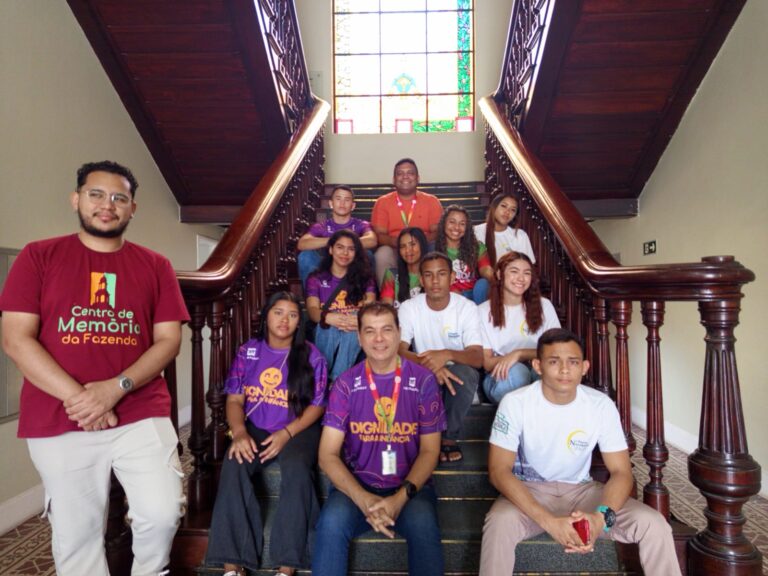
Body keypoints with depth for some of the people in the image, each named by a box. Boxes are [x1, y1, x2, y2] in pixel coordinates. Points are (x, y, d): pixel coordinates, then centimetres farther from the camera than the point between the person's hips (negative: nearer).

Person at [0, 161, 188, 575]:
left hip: (142, 416, 1)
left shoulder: (155, 266, 6)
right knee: (76, 534, 9)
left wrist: (117, 388, -15)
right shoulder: (38, 256, 4)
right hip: (58, 423, 0)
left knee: (162, 515, -6)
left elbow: (169, 340, 1)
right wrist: (76, 397, -14)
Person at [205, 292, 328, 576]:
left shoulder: (311, 355, -1)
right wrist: (239, 432, -15)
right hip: (255, 429, 2)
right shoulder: (247, 351, 6)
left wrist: (286, 433, -17)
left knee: (297, 470, -33)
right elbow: (234, 399, 4)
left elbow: (317, 406, -2)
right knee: (234, 467, -28)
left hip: (298, 430, -2)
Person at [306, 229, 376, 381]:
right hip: (325, 332, 0)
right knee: (333, 327, -36)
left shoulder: (364, 277, 16)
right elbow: (312, 309, -4)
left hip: (354, 333, 0)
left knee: (352, 328, -36)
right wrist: (328, 317, -30)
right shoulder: (316, 278, 14)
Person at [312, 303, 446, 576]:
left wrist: (401, 497, -15)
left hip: (410, 486, 0)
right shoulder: (346, 384, -2)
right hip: (357, 485, 1)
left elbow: (429, 451, 0)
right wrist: (363, 499, -19)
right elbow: (328, 454, -4)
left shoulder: (423, 380, -4)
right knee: (332, 521, -28)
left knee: (423, 523, -30)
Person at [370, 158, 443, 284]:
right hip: (394, 251, -1)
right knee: (382, 254, -32)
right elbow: (378, 235, -1)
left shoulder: (432, 201, 9)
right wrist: (396, 241, -22)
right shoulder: (382, 202, 8)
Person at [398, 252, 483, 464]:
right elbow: (398, 350, -19)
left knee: (465, 372, -34)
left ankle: (450, 437, -10)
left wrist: (448, 354, -42)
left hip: (458, 375, 0)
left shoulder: (467, 307, -11)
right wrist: (429, 364, -39)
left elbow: (477, 358, -20)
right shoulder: (409, 307, -8)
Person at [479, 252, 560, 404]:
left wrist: (519, 354, -20)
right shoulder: (484, 311, 0)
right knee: (516, 372, -36)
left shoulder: (543, 306, 4)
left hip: (537, 373, 2)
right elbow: (487, 363, -3)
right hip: (500, 377, -1)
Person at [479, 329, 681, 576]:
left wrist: (601, 517, -30)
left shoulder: (602, 405, -11)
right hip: (529, 490, -2)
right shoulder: (515, 403, -19)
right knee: (499, 523, -34)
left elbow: (621, 472, -8)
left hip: (581, 490, 3)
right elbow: (499, 470, -21)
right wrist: (549, 522, -32)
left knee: (655, 525, -17)